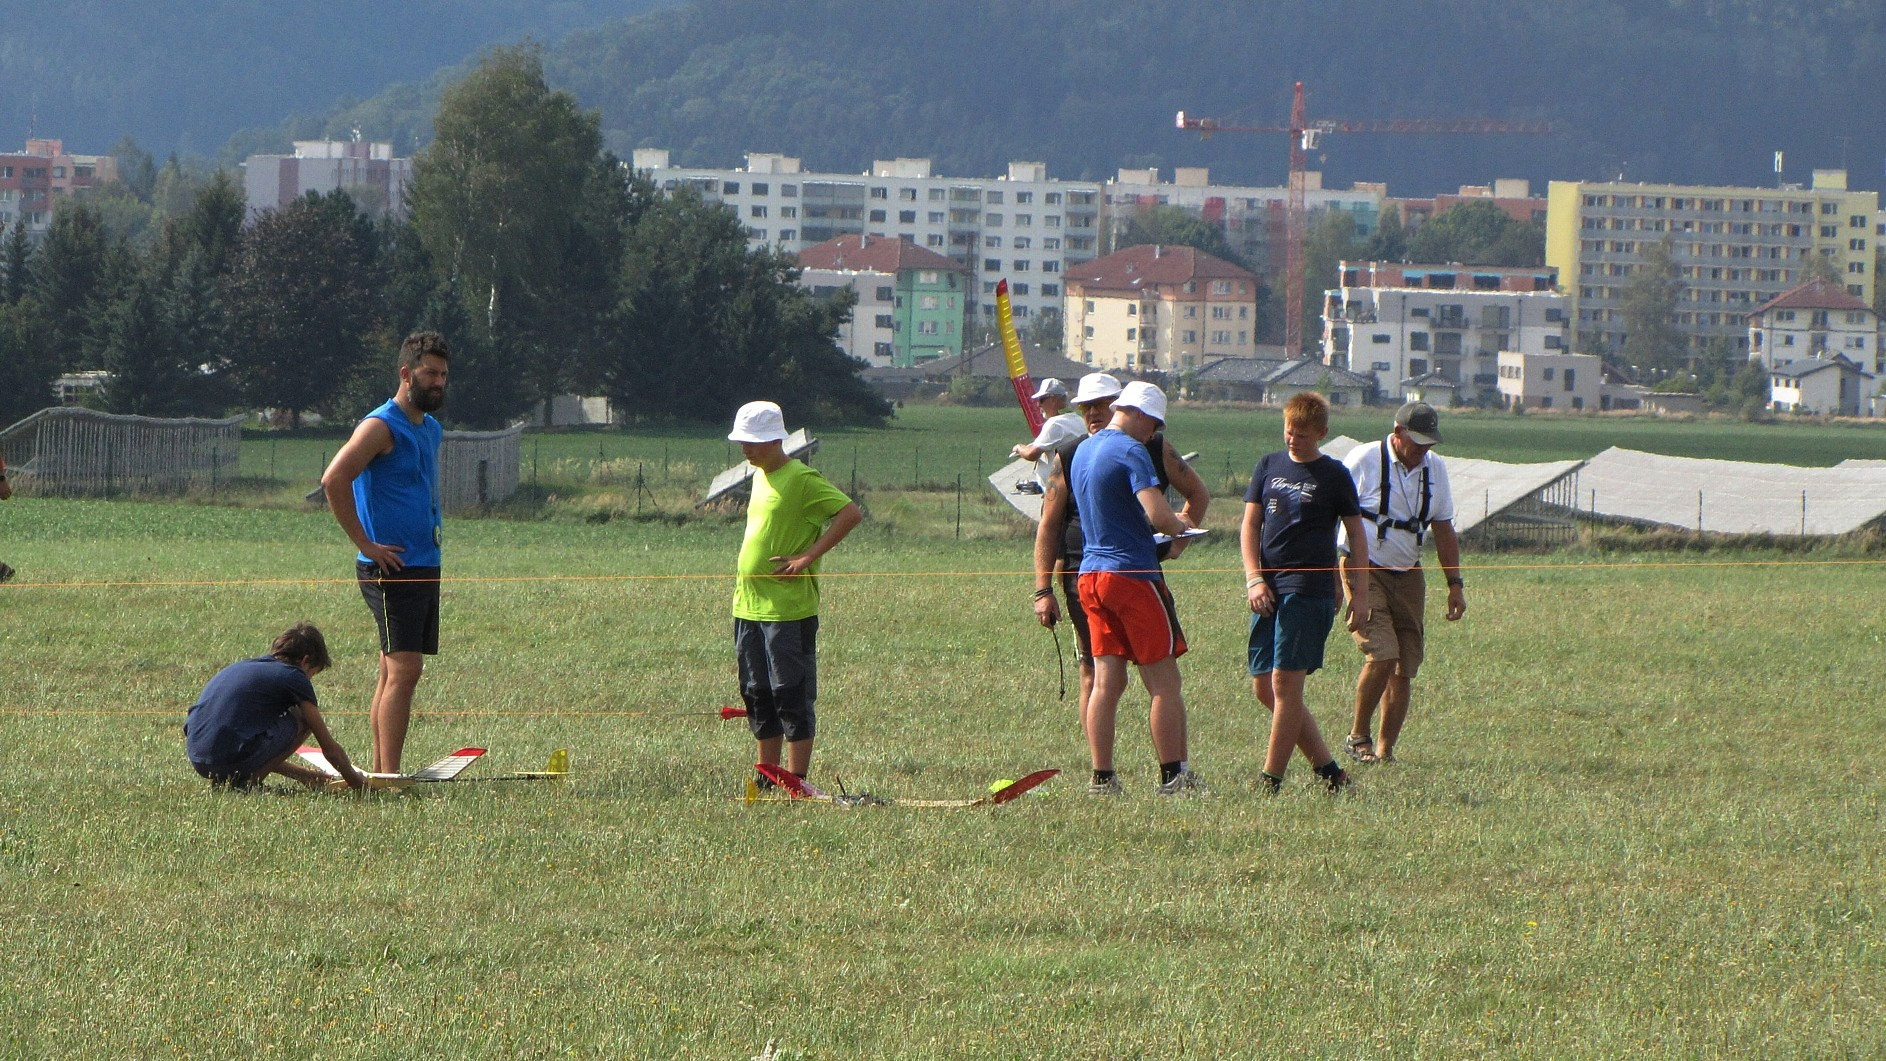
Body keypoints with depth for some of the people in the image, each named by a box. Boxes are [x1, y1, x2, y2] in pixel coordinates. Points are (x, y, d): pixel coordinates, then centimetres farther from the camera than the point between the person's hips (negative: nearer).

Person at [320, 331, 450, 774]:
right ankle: (389, 777, -16)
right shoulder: (382, 426, -11)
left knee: (395, 672, 10)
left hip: (425, 567, 9)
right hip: (392, 569, -9)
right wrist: (366, 544, -19)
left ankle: (379, 774, 13)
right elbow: (333, 480, -23)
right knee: (403, 670, -14)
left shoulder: (431, 429, 17)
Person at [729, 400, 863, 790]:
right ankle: (768, 776, 20)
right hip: (749, 606, 9)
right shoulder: (760, 476, 15)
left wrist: (808, 557, -19)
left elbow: (851, 514, -18)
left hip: (788, 608, -9)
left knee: (791, 695, -5)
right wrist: (744, 576, 15)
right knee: (757, 695, 12)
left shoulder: (802, 480, -12)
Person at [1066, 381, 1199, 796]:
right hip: (1133, 573, -8)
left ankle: (1102, 778, 3)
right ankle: (1173, 776, -3)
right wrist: (1179, 526, -3)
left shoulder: (1082, 451, 15)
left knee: (1106, 680, 6)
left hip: (1091, 573, 8)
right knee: (1164, 681, -2)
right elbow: (1157, 515, -22)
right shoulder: (1131, 452, -12)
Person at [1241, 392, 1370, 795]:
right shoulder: (1269, 466, 12)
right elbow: (1250, 524, 11)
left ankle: (1271, 780, -5)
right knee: (1263, 686, 5)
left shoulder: (1333, 475, 2)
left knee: (1285, 684, -9)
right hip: (1267, 590, 6)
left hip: (1310, 591, -6)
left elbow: (1356, 533, 7)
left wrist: (1359, 590, 2)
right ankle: (1328, 769, 12)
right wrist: (1254, 578, -2)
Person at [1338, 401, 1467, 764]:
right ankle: (1358, 736, -1)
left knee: (1405, 668, -1)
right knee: (1382, 655, -19)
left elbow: (1443, 529, 17)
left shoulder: (1435, 468, 8)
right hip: (1364, 572, -6)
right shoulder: (1364, 461, -10)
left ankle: (1384, 750, 8)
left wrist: (1455, 584, 13)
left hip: (1408, 577, 6)